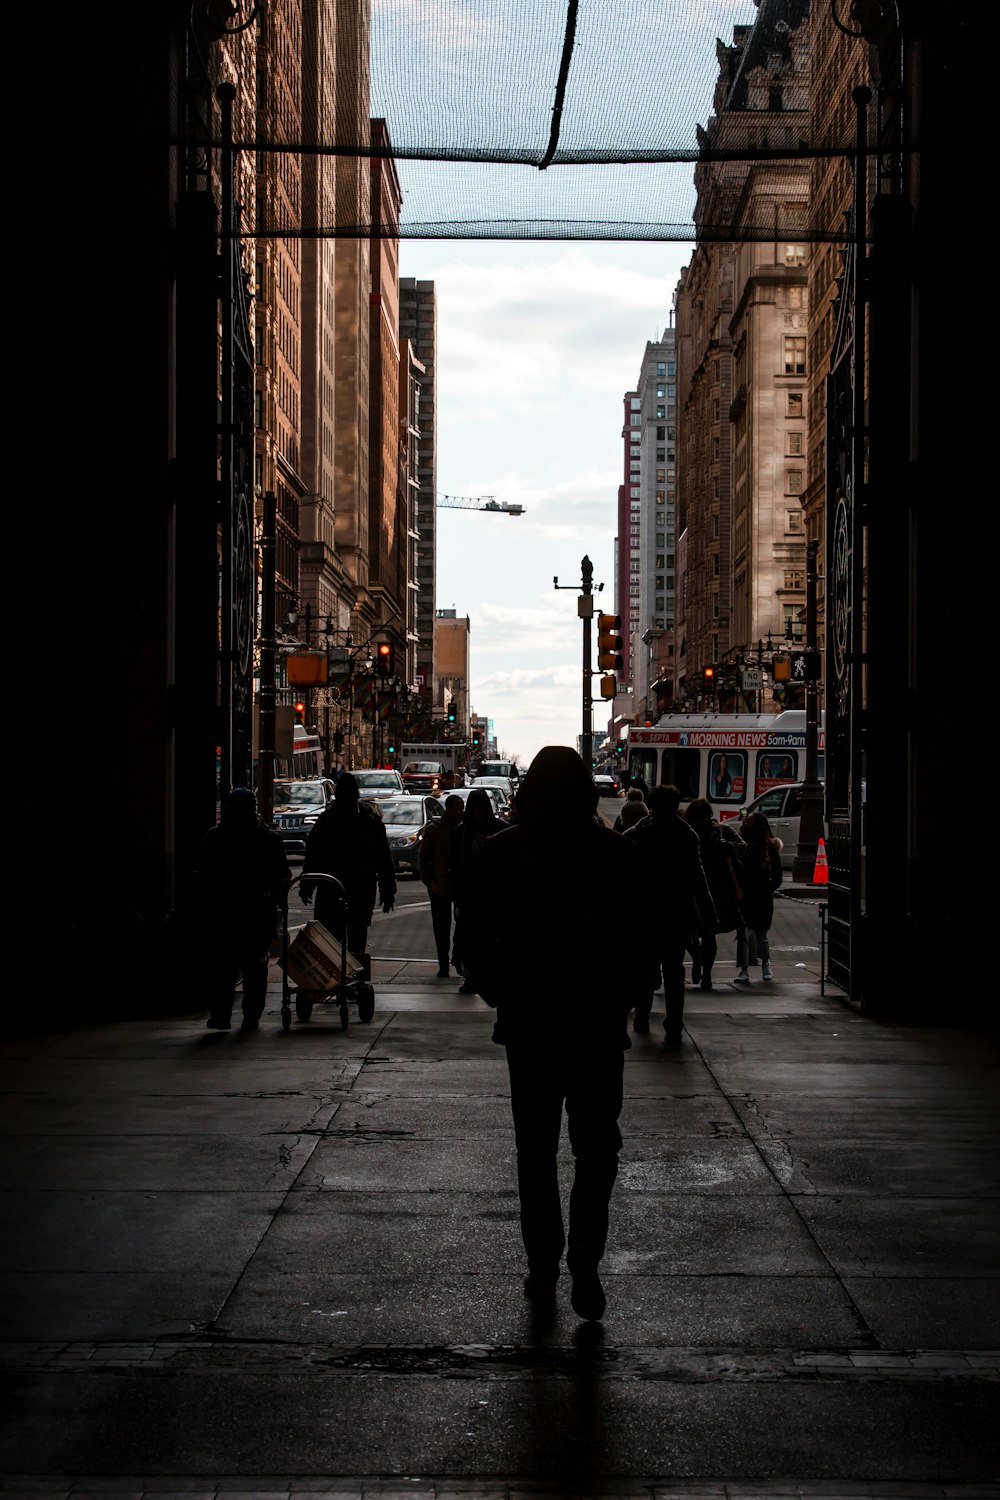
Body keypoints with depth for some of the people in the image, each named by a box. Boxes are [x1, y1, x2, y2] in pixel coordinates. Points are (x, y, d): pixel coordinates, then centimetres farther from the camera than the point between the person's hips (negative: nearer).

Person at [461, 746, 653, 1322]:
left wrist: (500, 996, 9)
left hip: (527, 1020, 1)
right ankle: (585, 1259, -8)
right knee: (596, 1145, 8)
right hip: (599, 1021, 0)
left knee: (536, 1147, 12)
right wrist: (621, 999, 7)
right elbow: (644, 936, -2)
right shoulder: (616, 852, -5)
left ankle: (544, 1266, 13)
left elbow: (478, 938, -2)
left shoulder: (502, 851, -4)